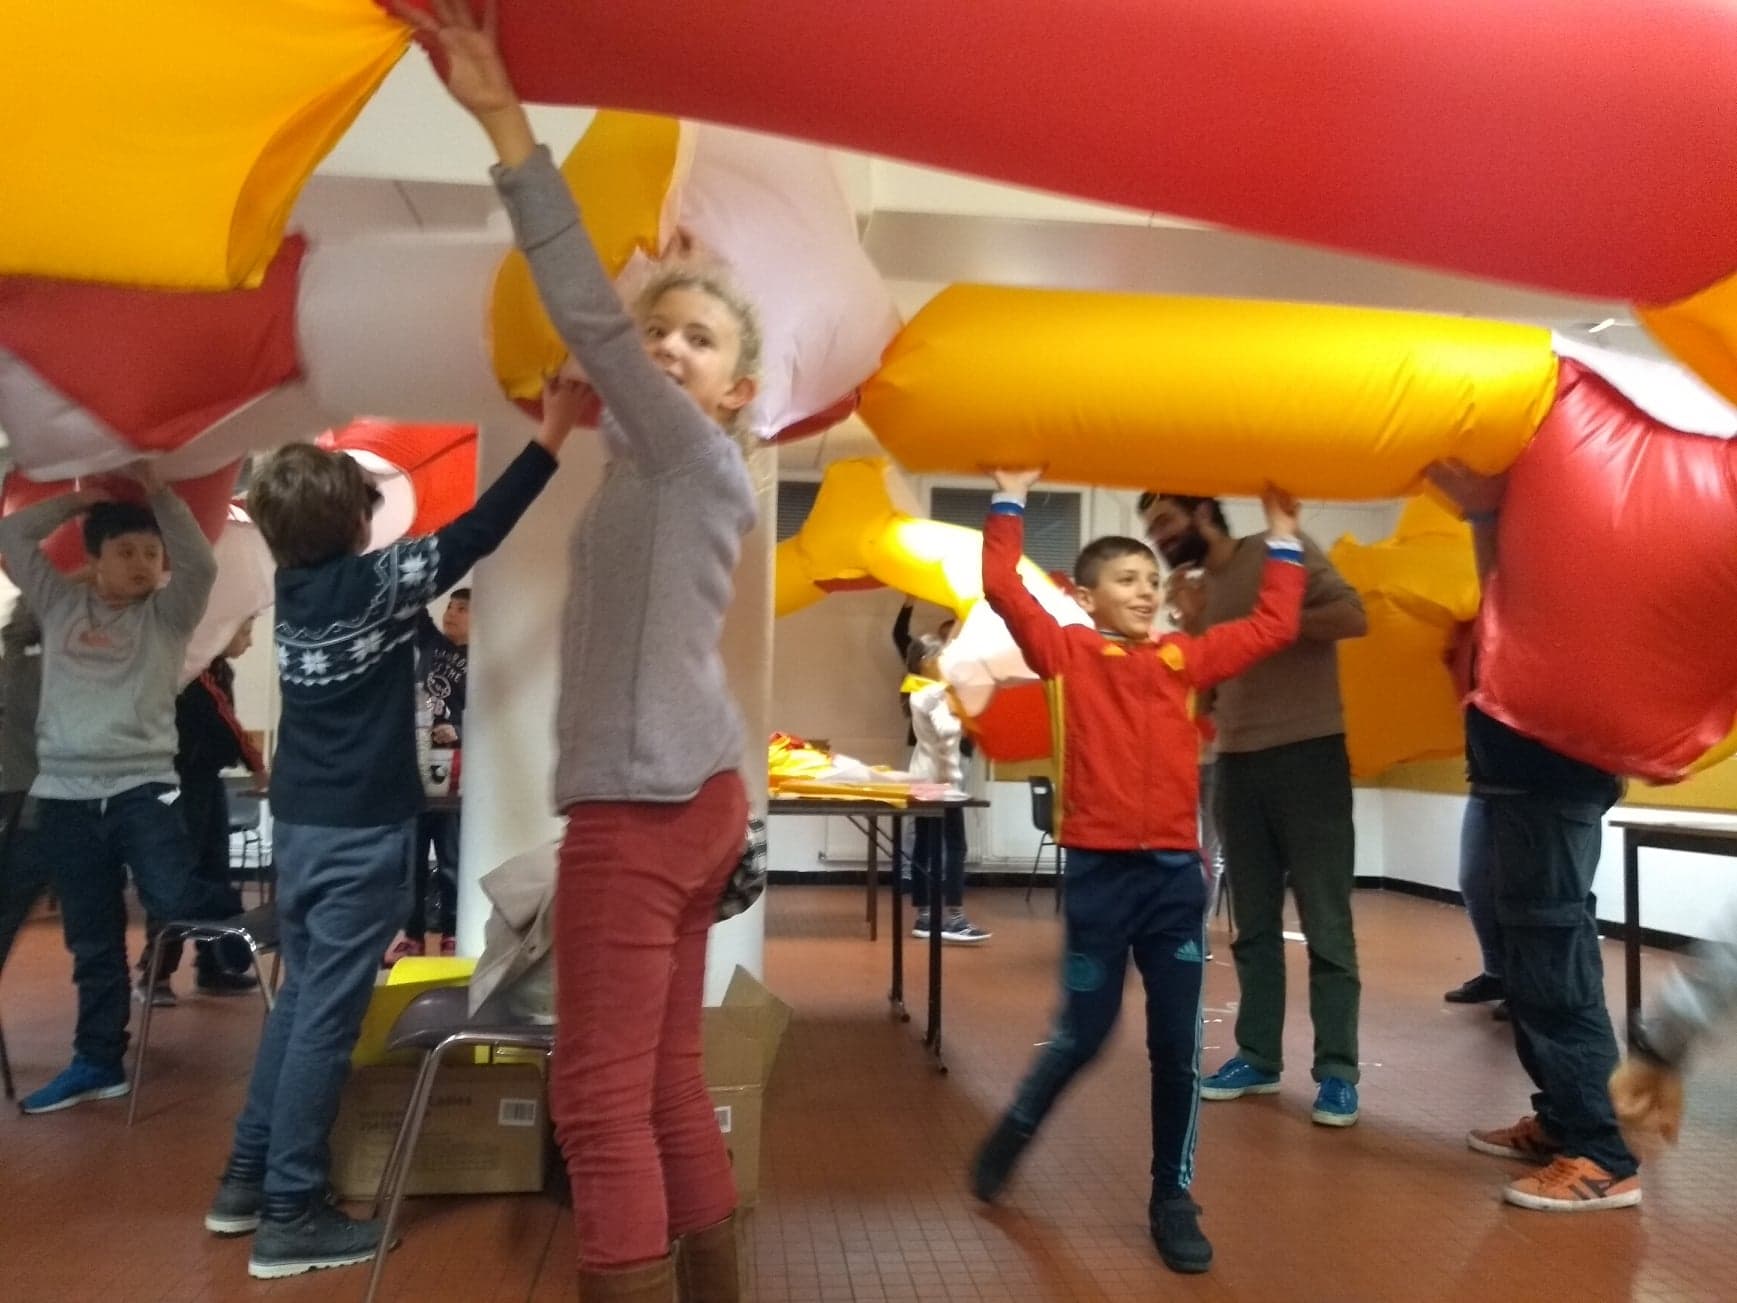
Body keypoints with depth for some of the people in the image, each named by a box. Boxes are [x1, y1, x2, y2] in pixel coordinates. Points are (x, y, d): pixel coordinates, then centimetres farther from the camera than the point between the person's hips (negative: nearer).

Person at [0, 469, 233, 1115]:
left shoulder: (167, 615, 4)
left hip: (143, 786, -2)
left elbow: (201, 565, -12)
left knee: (173, 898, -23)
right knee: (92, 940, 9)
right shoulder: (60, 605, 11)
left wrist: (157, 492, -9)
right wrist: (79, 501, 9)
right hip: (65, 796, 3)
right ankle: (98, 1061, 21)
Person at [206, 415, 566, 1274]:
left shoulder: (294, 581, 5)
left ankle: (247, 1178, 28)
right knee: (327, 1016, -1)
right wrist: (551, 435, -10)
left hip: (299, 824, 8)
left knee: (298, 1000, 19)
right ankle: (289, 1214, 8)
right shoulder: (374, 582, -14)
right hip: (361, 833, -8)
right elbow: (477, 532, -13)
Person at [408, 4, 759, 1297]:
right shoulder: (679, 471, 19)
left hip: (647, 801, -10)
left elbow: (588, 319, -19)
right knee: (666, 1085, 14)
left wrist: (506, 121, -22)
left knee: (601, 1097, -6)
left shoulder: (695, 452, -7)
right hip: (688, 795, 10)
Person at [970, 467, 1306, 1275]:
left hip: (1175, 874, 4)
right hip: (1100, 873, -3)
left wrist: (1283, 539, 17)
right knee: (1083, 1034, 7)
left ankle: (1172, 1200, 23)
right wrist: (1011, 501, -6)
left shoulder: (1185, 659, 10)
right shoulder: (1069, 653, -1)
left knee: (1177, 1046, 7)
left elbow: (1272, 627, 16)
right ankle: (1012, 1134, 35)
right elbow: (1003, 588, -11)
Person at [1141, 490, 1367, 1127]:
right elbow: (1205, 690, 14)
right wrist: (1193, 629, 0)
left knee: (1326, 925, -1)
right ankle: (1257, 1057, 19)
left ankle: (1336, 1072, 6)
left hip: (1307, 755, -6)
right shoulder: (1200, 593, 16)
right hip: (1238, 765, 6)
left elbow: (1352, 615, -12)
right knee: (1253, 925, 10)